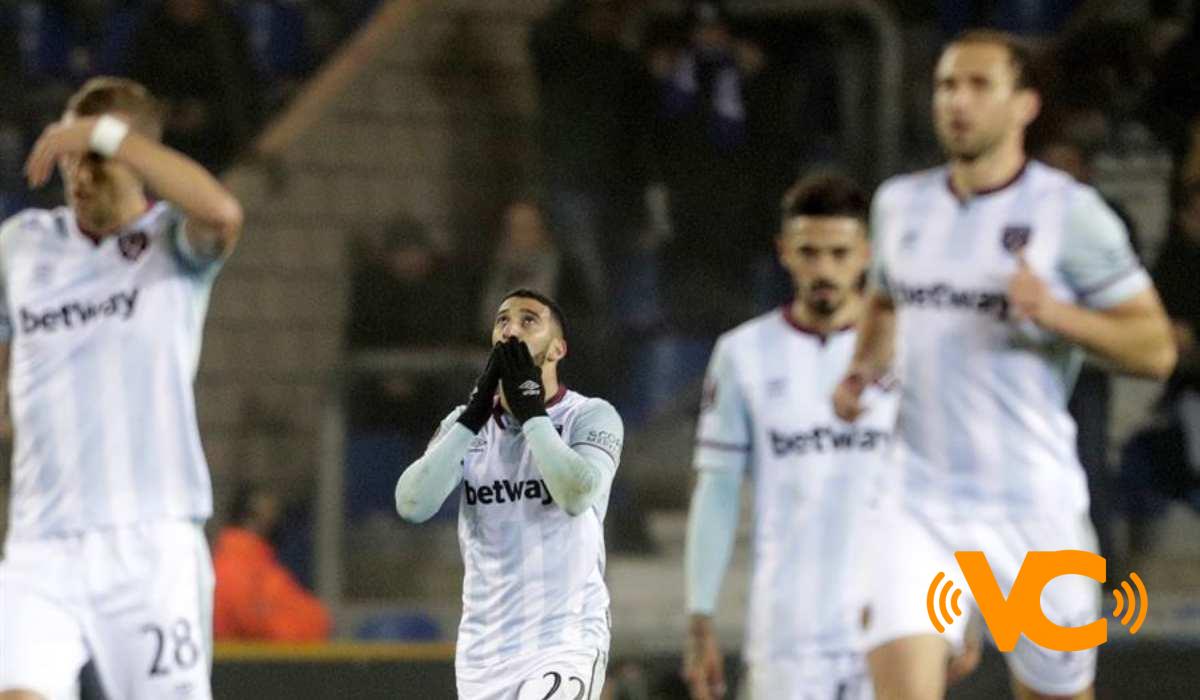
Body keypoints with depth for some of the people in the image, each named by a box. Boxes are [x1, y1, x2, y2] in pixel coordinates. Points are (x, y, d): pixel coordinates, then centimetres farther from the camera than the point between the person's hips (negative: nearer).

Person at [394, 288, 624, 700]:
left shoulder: (591, 416, -2)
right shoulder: (465, 424, 11)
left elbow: (577, 495, -22)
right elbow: (412, 505, -6)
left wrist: (530, 409, -13)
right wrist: (473, 417, -9)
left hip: (565, 644, -5)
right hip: (483, 647, 5)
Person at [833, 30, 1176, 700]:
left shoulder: (1069, 211, -5)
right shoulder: (900, 204, 10)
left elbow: (1156, 348, -6)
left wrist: (1056, 313, -22)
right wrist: (863, 368, 9)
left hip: (1032, 505, -3)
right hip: (922, 500, 3)